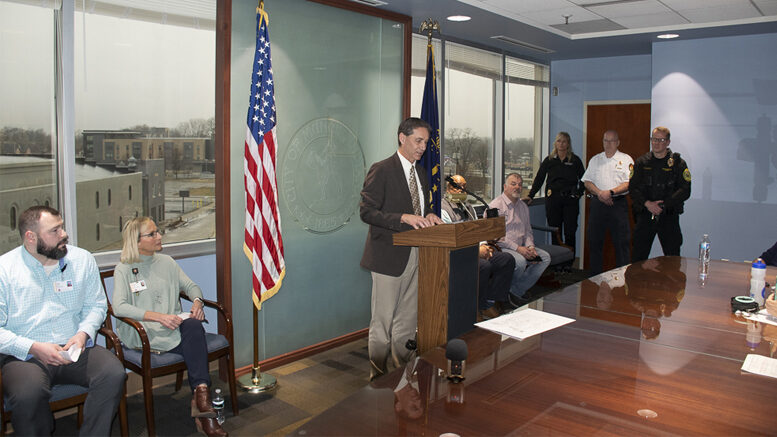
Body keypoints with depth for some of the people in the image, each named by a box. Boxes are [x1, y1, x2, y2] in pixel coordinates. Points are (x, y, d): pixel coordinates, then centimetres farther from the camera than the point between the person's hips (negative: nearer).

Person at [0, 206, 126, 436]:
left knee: (114, 374, -26)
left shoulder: (82, 259, 8)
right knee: (29, 393, -34)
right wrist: (34, 348, -17)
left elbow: (96, 305, 13)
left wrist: (84, 333, -7)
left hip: (76, 349, 3)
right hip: (24, 356, -2)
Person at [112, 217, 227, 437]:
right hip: (143, 334, -4)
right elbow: (119, 307, -14)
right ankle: (201, 396, -24)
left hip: (174, 327, 4)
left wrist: (197, 301, -9)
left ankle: (200, 393, -34)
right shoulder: (123, 270, 0)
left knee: (193, 324, -32)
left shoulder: (167, 262, 17)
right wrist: (159, 317, -25)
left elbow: (190, 285, 17)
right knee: (194, 345, -31)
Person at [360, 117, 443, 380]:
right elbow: (367, 211, -15)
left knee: (408, 319, 14)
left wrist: (428, 216, 0)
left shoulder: (420, 172, 15)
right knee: (383, 320, 1)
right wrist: (404, 218, -25)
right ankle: (378, 376, 15)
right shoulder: (381, 170, -9)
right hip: (389, 256, -7)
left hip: (415, 254, 7)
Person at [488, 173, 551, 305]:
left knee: (545, 257, -8)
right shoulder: (496, 205, -9)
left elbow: (528, 231, 22)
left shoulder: (523, 206, 17)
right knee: (520, 261, -34)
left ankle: (517, 291, -8)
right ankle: (508, 289, -5)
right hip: (501, 248, -8)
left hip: (521, 248, 8)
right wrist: (517, 248, -20)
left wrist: (530, 247, 0)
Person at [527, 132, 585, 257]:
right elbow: (539, 179, 8)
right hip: (553, 199, 1)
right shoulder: (549, 160, 9)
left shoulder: (575, 160, 7)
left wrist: (578, 193, -3)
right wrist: (530, 196, 2)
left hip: (570, 200, -1)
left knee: (570, 233, -3)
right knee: (555, 232, 4)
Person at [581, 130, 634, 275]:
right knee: (595, 240, 7)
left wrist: (611, 192, -17)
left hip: (618, 204, -3)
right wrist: (599, 193, -8)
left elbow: (629, 183, -5)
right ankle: (595, 275, 16)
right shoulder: (595, 160, 13)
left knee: (621, 242, -4)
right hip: (597, 203, 3)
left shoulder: (626, 159, 3)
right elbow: (587, 182, 9)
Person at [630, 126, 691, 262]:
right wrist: (647, 203, -14)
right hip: (645, 215, 2)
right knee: (638, 256, 4)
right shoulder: (641, 162, 7)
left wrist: (663, 205, -15)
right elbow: (632, 187, 2)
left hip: (669, 216, -1)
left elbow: (685, 191, -5)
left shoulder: (678, 163, 1)